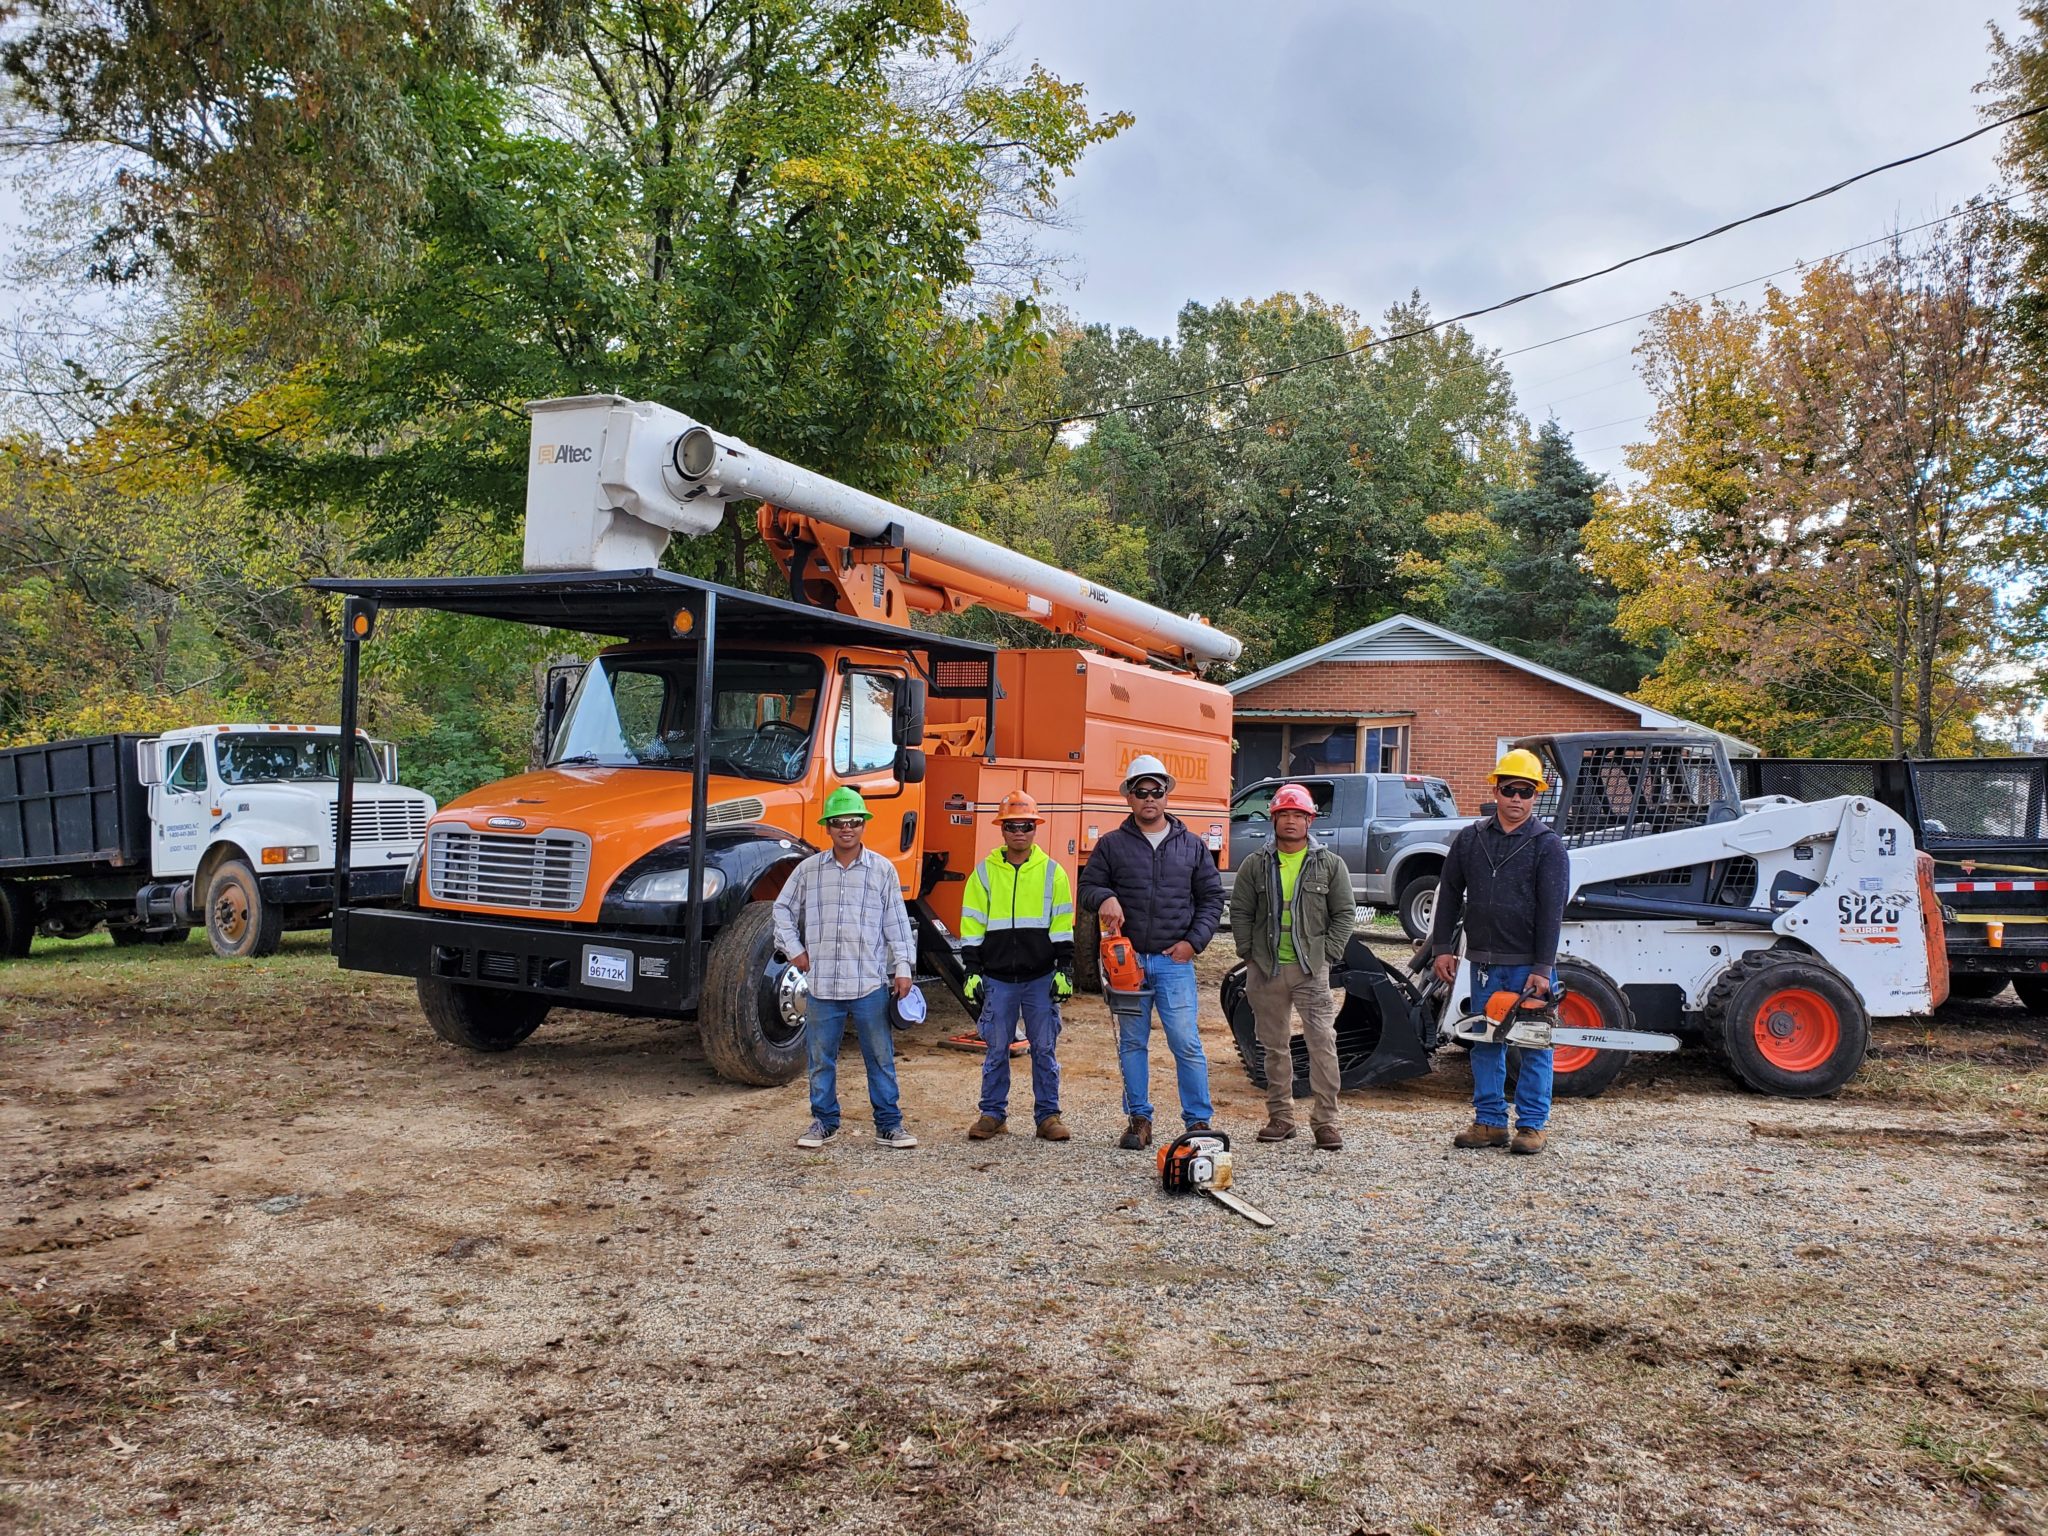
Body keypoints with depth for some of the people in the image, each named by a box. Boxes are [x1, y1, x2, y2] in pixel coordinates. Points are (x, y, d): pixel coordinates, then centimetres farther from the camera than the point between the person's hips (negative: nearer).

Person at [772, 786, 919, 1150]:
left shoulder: (882, 870, 3)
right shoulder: (808, 869, 6)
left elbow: (897, 922, 4)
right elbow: (783, 909, 16)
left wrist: (903, 967, -1)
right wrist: (793, 949, 7)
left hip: (870, 983, -1)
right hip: (822, 983, 1)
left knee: (880, 1057, 5)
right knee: (821, 1058, 10)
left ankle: (888, 1124, 14)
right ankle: (824, 1122, 23)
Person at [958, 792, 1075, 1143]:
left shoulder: (1052, 872, 4)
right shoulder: (984, 873, 4)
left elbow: (1062, 925, 4)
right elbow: (972, 925, 4)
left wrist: (1064, 969, -3)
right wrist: (972, 971, -2)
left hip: (1041, 978, 0)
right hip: (997, 978, 0)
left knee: (1044, 1048, 4)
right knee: (996, 1049, 6)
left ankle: (1048, 1115, 13)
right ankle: (992, 1113, 18)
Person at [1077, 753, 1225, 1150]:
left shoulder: (1191, 846, 9)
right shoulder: (1111, 845, 7)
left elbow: (1212, 897, 11)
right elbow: (1087, 887, 8)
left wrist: (1194, 941, -1)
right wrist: (1105, 898, -16)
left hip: (1175, 961, -1)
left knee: (1186, 1043, -4)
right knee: (1132, 1044, 8)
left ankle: (1198, 1121, 5)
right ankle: (1139, 1120, 17)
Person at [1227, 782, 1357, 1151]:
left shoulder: (1330, 865, 4)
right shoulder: (1255, 866, 7)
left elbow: (1345, 914, 4)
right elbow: (1240, 912, 9)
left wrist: (1328, 955, -4)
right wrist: (1248, 954, 1)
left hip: (1311, 969, -2)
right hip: (1265, 969, 2)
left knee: (1322, 1043, -8)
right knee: (1274, 1045, 10)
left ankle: (1325, 1122, -2)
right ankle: (1280, 1117, 20)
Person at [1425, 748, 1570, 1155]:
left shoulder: (1548, 845, -4)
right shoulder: (1470, 839, 8)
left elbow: (1552, 911, -9)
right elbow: (1449, 895, 13)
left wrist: (1543, 968, -15)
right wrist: (1442, 947, 7)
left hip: (1530, 965, -4)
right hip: (1484, 963, 4)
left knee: (1535, 1047, 4)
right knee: (1486, 1045, 9)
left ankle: (1532, 1125, 13)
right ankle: (1489, 1121, 17)